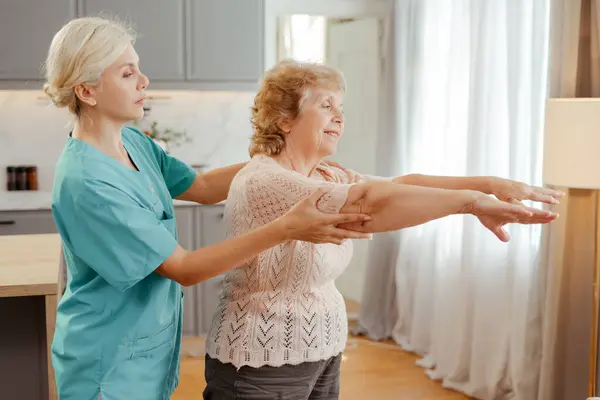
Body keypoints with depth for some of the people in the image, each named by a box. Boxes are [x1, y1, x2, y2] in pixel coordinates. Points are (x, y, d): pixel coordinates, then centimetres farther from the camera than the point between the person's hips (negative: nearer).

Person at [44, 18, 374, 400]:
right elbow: (184, 268, -26)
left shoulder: (132, 142, -1)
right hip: (111, 368, -8)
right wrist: (284, 229, -31)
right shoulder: (85, 183, -27)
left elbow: (202, 187, 8)